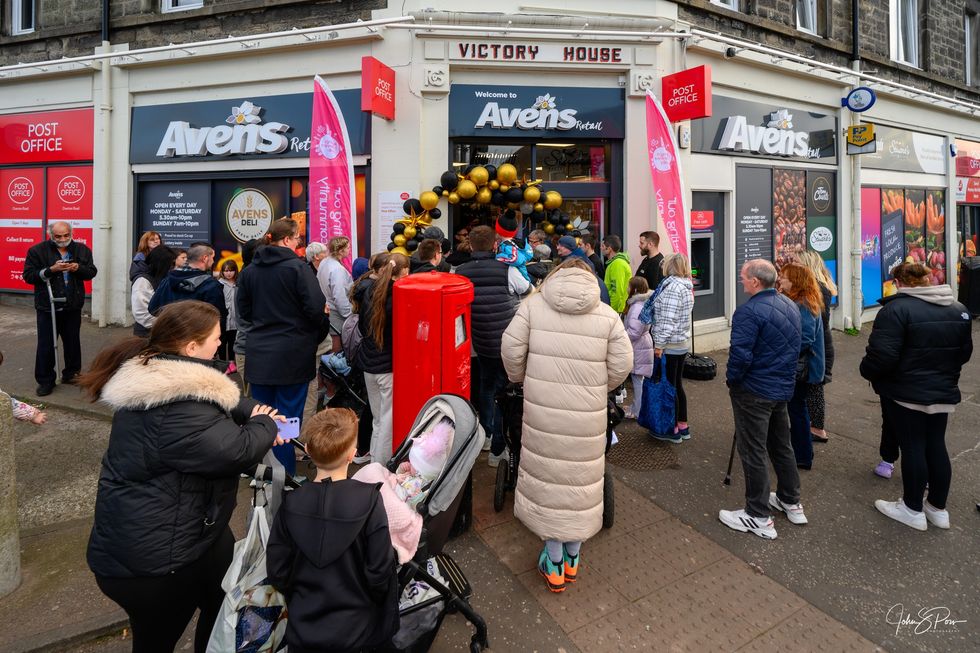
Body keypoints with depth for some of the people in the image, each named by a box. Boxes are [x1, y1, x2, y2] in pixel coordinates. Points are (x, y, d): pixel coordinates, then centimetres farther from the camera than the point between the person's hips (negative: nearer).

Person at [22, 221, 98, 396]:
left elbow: (92, 272, 5)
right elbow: (28, 276, -6)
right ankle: (45, 380, 13)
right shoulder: (37, 251, -4)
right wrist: (51, 269, -20)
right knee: (46, 345, 2)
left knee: (72, 342, 14)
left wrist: (78, 268, -15)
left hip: (73, 306, 3)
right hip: (47, 307, -2)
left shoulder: (82, 250, 4)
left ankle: (71, 374, 29)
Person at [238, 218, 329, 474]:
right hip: (291, 354, -5)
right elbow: (316, 308, -16)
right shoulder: (298, 267, -13)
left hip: (258, 354, 6)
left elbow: (244, 311, 11)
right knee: (287, 416, 3)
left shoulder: (249, 270, 6)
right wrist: (317, 335, 2)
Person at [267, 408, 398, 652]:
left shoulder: (291, 503, -14)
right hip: (355, 632, -2)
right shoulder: (370, 500, -23)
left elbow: (277, 571, -6)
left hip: (302, 630, 2)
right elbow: (380, 570, -18)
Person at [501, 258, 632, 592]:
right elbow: (622, 364, -2)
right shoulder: (607, 315, 1)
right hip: (587, 414, 1)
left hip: (542, 409, 0)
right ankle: (573, 558, 33)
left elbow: (511, 348, -4)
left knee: (547, 477, 12)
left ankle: (554, 563, 25)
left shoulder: (533, 304, 0)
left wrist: (520, 378, 13)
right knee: (581, 479, 16)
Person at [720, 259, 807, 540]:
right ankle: (791, 502, 36)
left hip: (754, 392, -9)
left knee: (753, 452, 2)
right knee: (781, 445, 22)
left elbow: (740, 355, -26)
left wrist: (731, 380, -10)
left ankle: (759, 517, 11)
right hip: (784, 388, 9)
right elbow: (796, 346, 15)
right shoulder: (791, 306, 6)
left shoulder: (749, 311, -23)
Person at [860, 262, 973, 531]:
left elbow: (882, 355, -24)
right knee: (936, 446, 15)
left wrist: (867, 371, -5)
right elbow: (964, 352, 17)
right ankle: (938, 508, 27)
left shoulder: (896, 309, -19)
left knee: (912, 448, 3)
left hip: (906, 393, -7)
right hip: (943, 393, 7)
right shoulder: (958, 310, 7)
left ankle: (913, 509, 17)